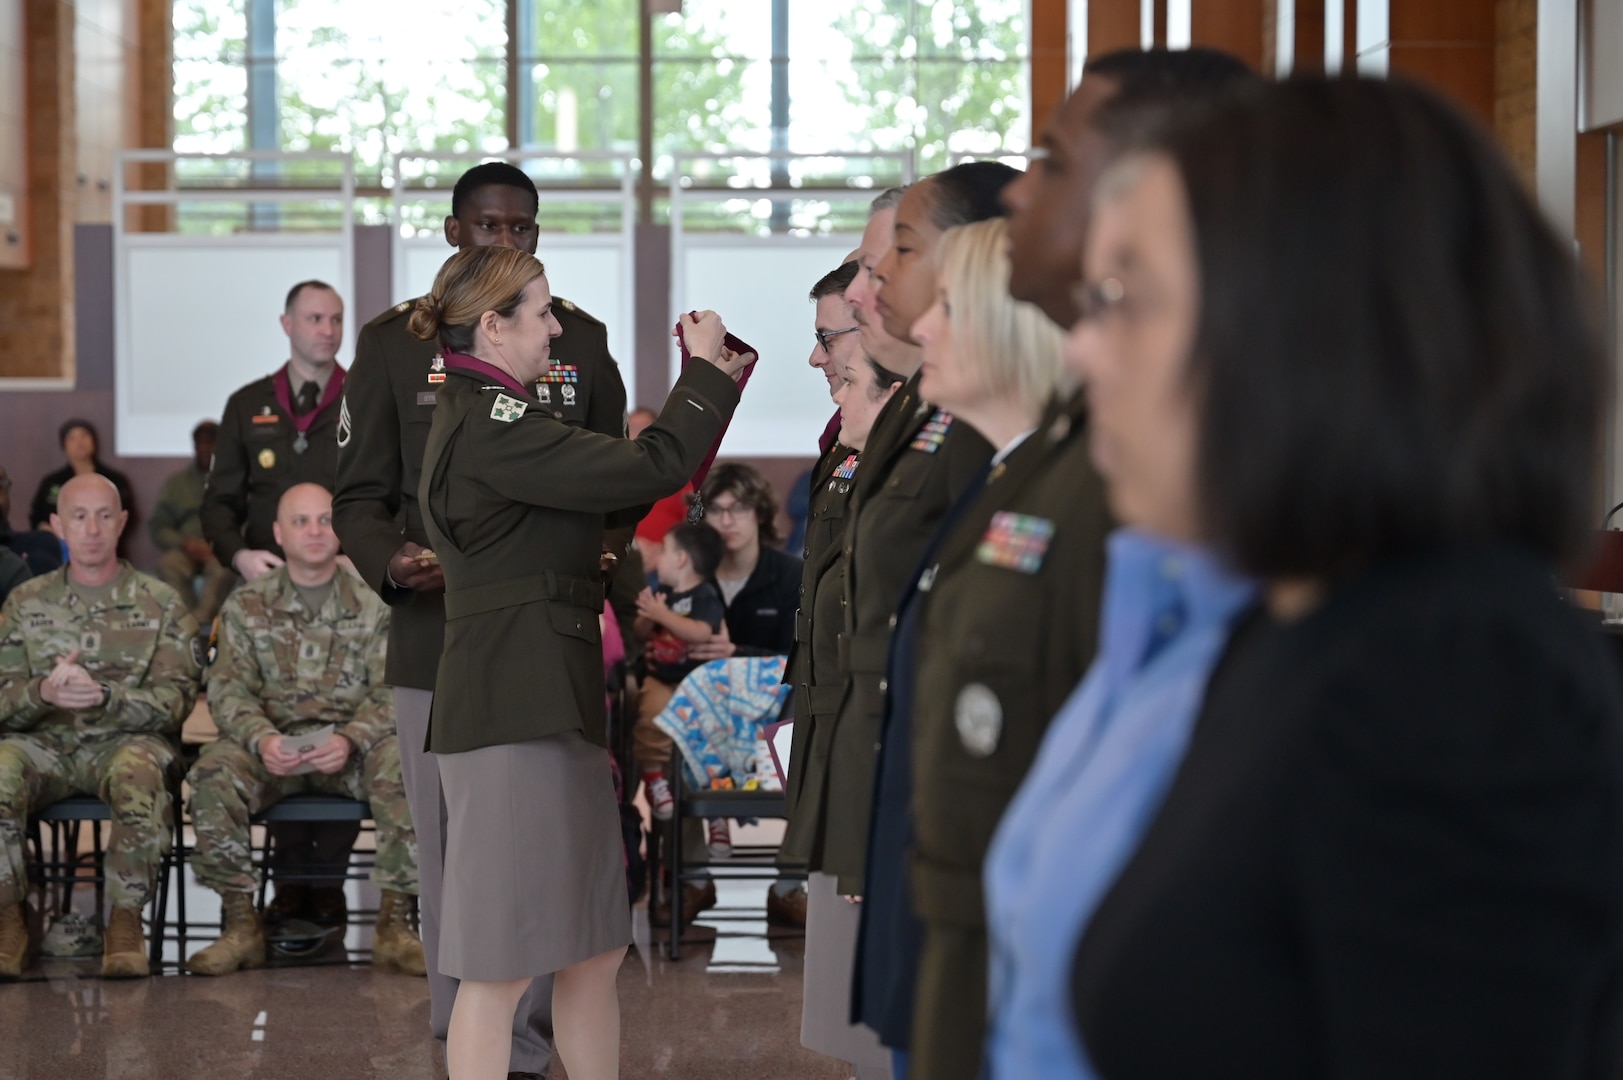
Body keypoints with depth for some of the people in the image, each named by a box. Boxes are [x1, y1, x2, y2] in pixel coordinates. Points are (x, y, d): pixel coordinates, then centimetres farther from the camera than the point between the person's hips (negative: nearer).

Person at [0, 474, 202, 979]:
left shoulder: (160, 605, 8)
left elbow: (175, 699, -3)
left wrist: (102, 695, -21)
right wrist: (43, 692, -19)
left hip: (127, 740, -2)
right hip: (45, 743, 2)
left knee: (139, 771, -38)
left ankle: (126, 919, -27)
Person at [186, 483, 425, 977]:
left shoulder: (372, 605, 6)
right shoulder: (247, 606, 9)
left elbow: (391, 691, -3)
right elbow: (228, 689, -1)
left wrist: (350, 738, -24)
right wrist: (262, 739, -23)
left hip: (351, 745, 0)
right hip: (272, 743, 1)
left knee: (404, 767, -33)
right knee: (213, 773, -31)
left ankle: (394, 925, -25)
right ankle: (241, 925, -20)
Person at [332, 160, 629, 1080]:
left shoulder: (581, 341, 13)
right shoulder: (395, 342, 8)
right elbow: (360, 494, 9)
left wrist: (617, 603, 3)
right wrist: (391, 562, -12)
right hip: (437, 644, -1)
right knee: (452, 857, 1)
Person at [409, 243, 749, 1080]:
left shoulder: (488, 417, 17)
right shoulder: (487, 427, -15)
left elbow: (614, 494, 17)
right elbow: (647, 471, -19)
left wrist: (709, 383, 12)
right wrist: (707, 373, -3)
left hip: (550, 705, 10)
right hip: (513, 711, -10)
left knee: (596, 949, 14)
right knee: (504, 965, -5)